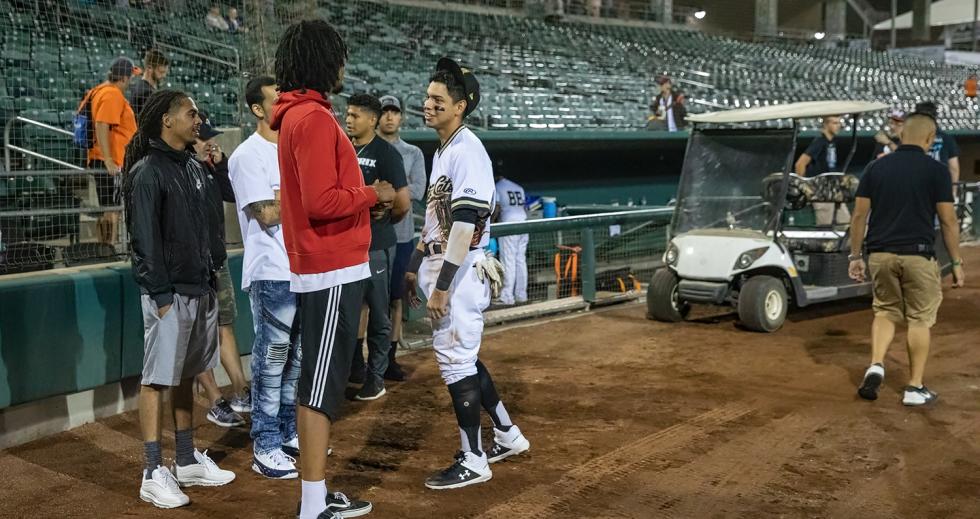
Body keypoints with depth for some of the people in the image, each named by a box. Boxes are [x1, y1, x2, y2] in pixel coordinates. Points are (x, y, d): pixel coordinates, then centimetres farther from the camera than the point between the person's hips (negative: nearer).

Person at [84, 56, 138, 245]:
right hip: (110, 162, -10)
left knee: (106, 208, 17)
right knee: (112, 209, -7)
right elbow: (101, 125, -24)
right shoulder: (113, 94, -15)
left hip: (103, 161, 10)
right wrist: (108, 160, -26)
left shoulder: (99, 91, 14)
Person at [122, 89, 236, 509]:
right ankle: (154, 474, 3)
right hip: (169, 293, -8)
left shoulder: (193, 167, 13)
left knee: (185, 377, 14)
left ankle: (188, 461, 23)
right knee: (157, 379, -3)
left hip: (200, 289, 8)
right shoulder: (148, 171, -10)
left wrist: (210, 277, 13)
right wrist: (161, 295, -16)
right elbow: (144, 238, -14)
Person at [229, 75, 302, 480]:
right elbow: (268, 214, -17)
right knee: (272, 358, -2)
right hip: (272, 272, -7)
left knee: (297, 355, 14)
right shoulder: (248, 155, -10)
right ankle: (265, 447, 6)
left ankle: (290, 433, 26)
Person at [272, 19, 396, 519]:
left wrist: (365, 200, 12)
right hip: (333, 270, -10)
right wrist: (373, 193, -9)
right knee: (322, 383, -6)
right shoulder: (313, 118, -15)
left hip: (320, 268, 10)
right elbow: (322, 201, -23)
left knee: (318, 380, 14)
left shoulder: (298, 114, 15)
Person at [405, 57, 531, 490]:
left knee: (456, 360, -4)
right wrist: (416, 265, 22)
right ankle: (507, 436, 29)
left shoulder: (467, 150, -16)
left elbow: (465, 223, -23)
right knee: (462, 357, 16)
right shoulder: (442, 150, 15)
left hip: (462, 269, -10)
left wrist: (442, 285, -25)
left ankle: (473, 460, 9)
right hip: (441, 266, 10)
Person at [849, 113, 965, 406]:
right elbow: (948, 221, -4)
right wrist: (957, 263, 3)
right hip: (918, 255, -3)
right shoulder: (936, 171, -4)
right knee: (919, 319, 8)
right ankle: (915, 388, 11)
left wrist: (855, 256, 11)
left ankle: (876, 366, -2)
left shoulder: (876, 168, 6)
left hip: (880, 254, 3)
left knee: (886, 311, 19)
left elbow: (859, 216, 4)